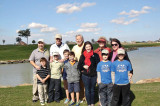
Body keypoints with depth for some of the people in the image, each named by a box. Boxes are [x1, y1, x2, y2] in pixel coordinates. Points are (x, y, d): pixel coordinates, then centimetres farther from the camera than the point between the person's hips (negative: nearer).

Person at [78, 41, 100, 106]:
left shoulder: (95, 55, -1)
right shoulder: (83, 56, 5)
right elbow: (79, 65, 10)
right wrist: (83, 67, -9)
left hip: (93, 75, -1)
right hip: (85, 76, 1)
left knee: (92, 90, 13)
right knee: (87, 90, 7)